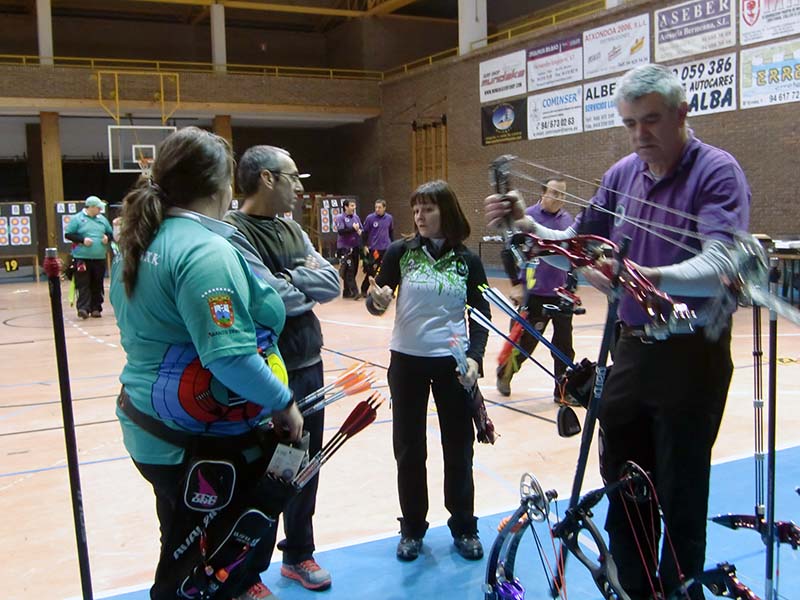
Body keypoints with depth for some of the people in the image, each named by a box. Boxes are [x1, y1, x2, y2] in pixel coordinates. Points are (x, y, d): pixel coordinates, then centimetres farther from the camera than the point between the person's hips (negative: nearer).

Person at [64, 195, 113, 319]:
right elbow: (68, 234, -3)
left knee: (97, 285, 7)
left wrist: (107, 237, -2)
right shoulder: (77, 219, -2)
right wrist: (82, 239, -15)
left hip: (99, 258, 4)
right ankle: (83, 308, -11)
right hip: (82, 258, -4)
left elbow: (111, 234, 21)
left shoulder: (102, 219, 12)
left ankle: (96, 309, 13)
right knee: (83, 285, -8)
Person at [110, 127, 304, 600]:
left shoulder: (140, 244, 7)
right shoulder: (207, 250, -22)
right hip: (203, 439, -9)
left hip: (149, 426, 9)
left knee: (184, 556, 23)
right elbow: (229, 355, -28)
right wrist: (282, 403, -16)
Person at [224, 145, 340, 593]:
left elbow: (332, 283, 3)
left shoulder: (292, 230, 11)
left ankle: (299, 553, 39)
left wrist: (289, 280, -14)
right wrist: (307, 286, -10)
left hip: (308, 366, 8)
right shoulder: (233, 233, -16)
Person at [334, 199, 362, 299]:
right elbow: (341, 231, -20)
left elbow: (362, 229, 12)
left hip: (355, 247, 7)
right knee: (349, 270, -12)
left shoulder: (356, 217, 10)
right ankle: (354, 292, -13)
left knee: (354, 270, 9)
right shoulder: (340, 218, -8)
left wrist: (359, 231, -11)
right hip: (344, 248, -7)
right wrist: (353, 228, -16)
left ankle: (347, 292, 19)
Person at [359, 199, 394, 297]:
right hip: (374, 248, -3)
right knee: (371, 271, 3)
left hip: (387, 248, 3)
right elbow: (365, 232, -2)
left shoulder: (389, 218, 1)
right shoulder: (370, 218, -7)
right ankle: (364, 290, 17)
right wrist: (364, 246, -5)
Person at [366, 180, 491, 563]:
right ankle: (412, 528, 25)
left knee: (459, 447, 10)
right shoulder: (400, 252, -4)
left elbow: (480, 315, 2)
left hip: (452, 362, 1)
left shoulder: (467, 260, -1)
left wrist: (475, 357, -12)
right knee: (409, 449, 8)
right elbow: (377, 300, -4)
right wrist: (378, 301, -28)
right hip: (407, 360, 0)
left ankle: (464, 527, 27)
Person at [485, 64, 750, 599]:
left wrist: (648, 278, -44)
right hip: (631, 348, 6)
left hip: (691, 355, -6)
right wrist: (526, 226, -8)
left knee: (681, 495, 6)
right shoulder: (622, 174, 5)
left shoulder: (718, 172, -13)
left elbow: (720, 266, -28)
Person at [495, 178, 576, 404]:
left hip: (562, 294, 5)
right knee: (526, 341, 4)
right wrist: (517, 283, -12)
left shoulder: (567, 218, 8)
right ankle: (505, 372, 31)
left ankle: (563, 391, 17)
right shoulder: (528, 216, -8)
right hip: (536, 293, -5)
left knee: (564, 344, 6)